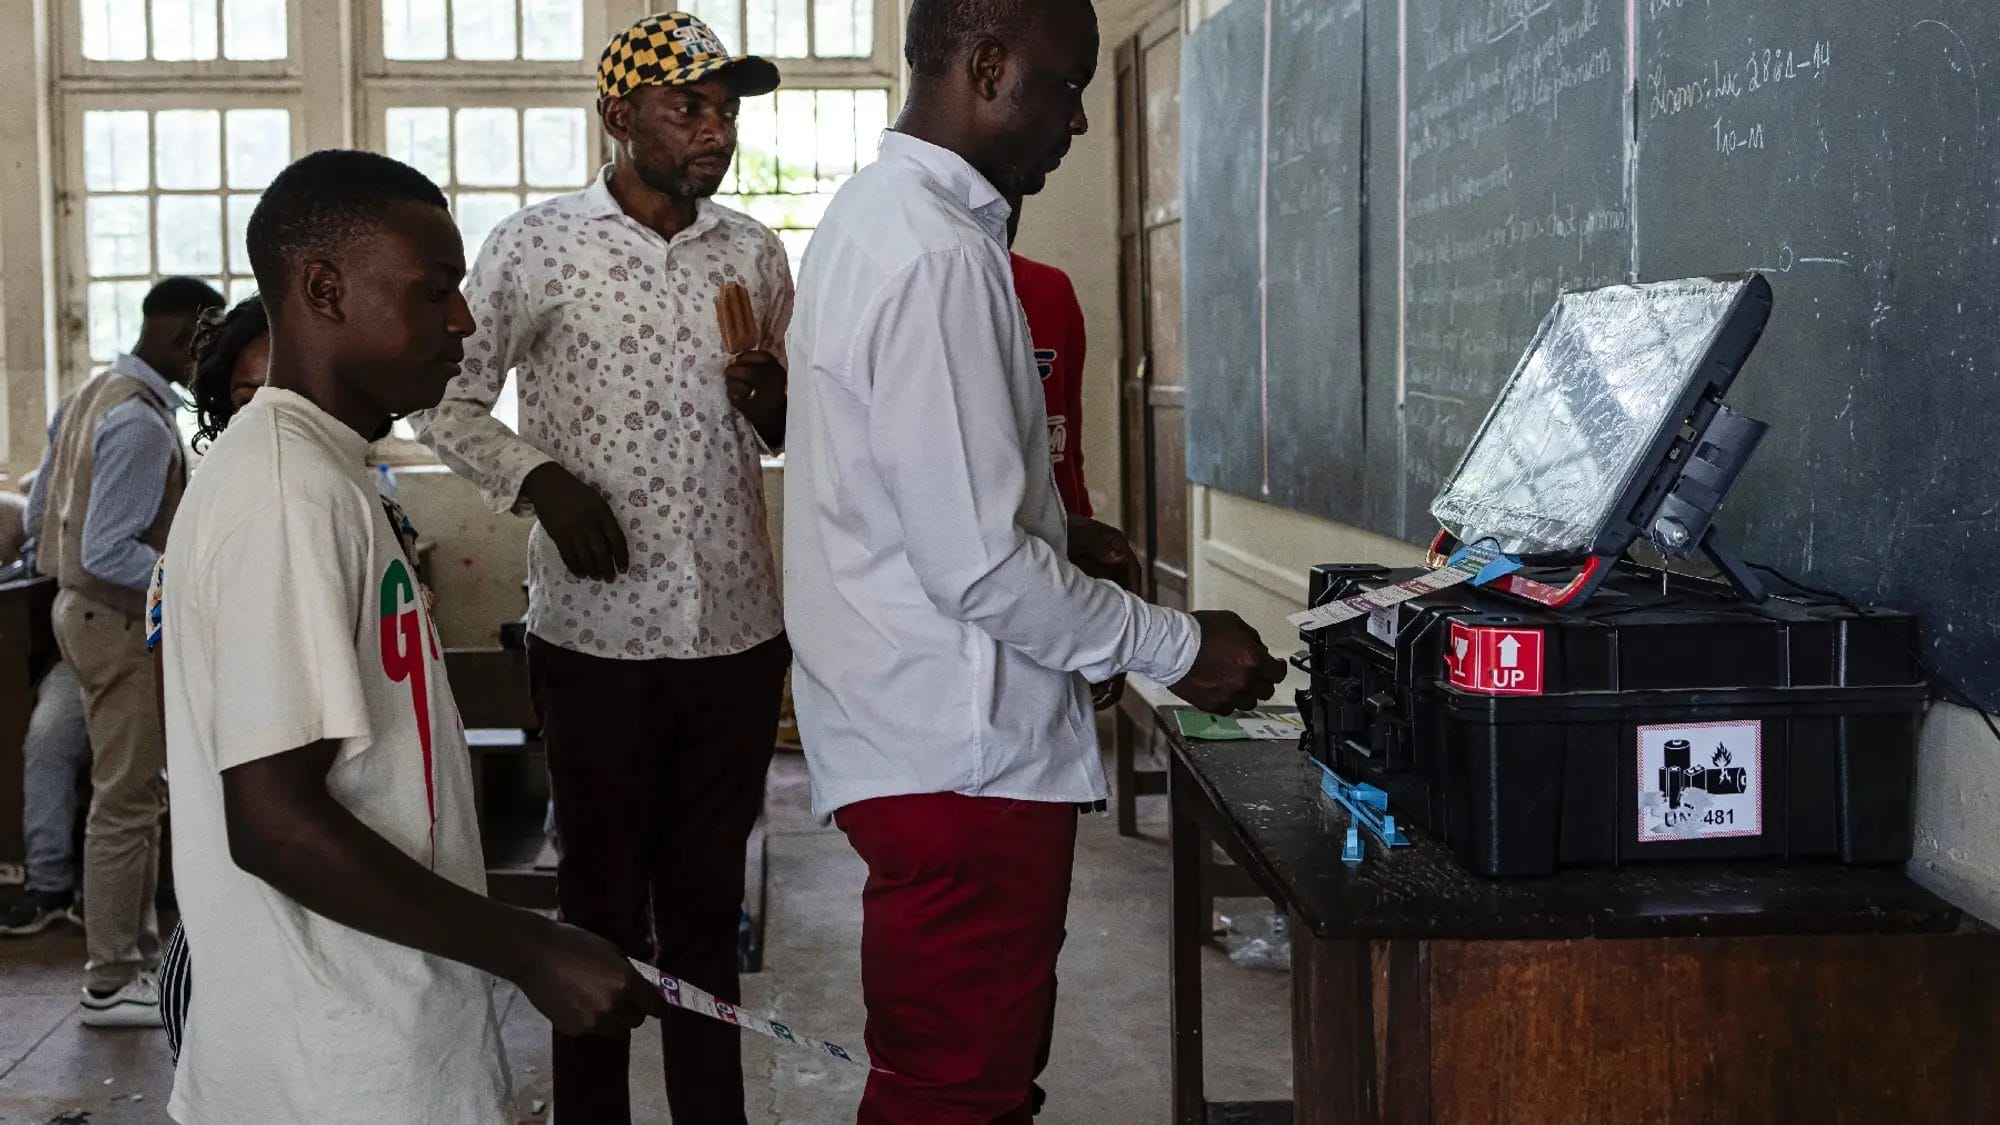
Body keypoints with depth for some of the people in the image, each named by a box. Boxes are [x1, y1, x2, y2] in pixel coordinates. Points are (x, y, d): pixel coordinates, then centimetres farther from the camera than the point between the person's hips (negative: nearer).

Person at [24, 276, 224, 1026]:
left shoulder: (92, 396, 10)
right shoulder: (143, 423, -21)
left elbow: (38, 514, 15)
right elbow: (108, 553, -26)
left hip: (83, 607, 10)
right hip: (120, 624, -10)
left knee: (135, 793, 18)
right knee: (127, 802, -2)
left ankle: (138, 950, 29)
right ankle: (111, 984, 6)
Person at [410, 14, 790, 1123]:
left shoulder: (755, 252, 8)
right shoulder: (540, 242, -3)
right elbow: (447, 399, 2)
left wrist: (773, 403, -7)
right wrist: (541, 479, -15)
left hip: (737, 629, 4)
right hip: (598, 632, -3)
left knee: (708, 901, 14)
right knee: (603, 903, 8)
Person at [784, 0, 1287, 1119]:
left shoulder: (875, 213, 11)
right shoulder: (939, 259, -22)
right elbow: (977, 568, -23)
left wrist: (1052, 530, 12)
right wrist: (1178, 647, -12)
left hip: (922, 735, 10)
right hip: (961, 761, -10)